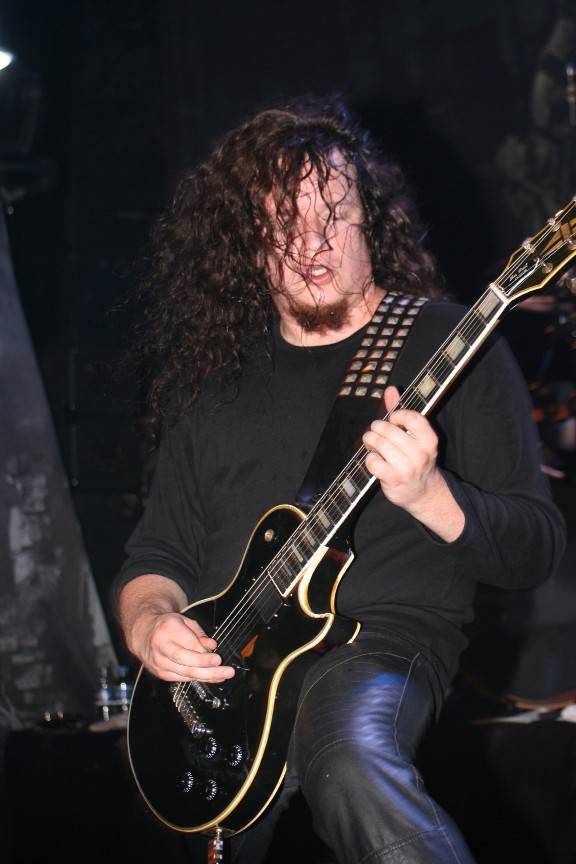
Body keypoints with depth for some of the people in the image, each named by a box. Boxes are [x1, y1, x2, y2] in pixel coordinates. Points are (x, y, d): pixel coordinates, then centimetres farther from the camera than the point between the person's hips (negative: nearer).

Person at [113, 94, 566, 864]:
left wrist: (425, 494, -21)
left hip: (384, 638, -5)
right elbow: (158, 551, 19)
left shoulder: (447, 343, 1)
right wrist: (148, 624, -4)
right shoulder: (219, 378, 14)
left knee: (348, 754, -37)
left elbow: (537, 549, -2)